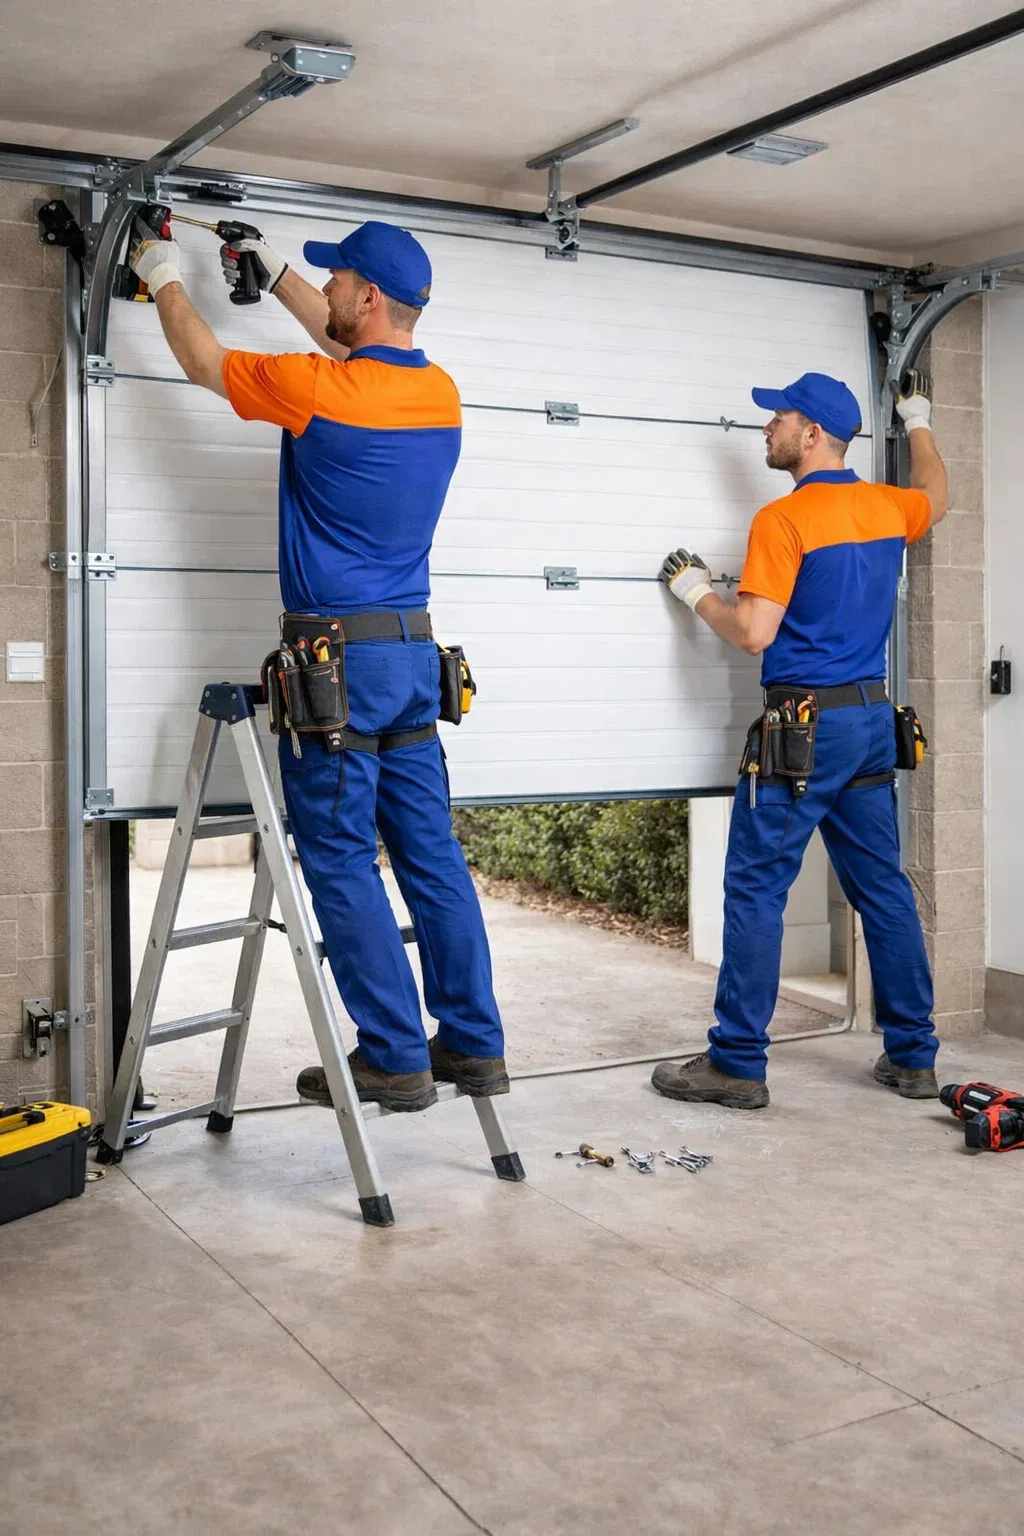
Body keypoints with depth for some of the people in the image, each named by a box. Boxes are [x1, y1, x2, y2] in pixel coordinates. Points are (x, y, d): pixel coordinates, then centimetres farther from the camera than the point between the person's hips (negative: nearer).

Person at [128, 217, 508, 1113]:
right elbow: (349, 344, 30)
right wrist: (272, 273, 39)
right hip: (415, 652, 7)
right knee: (432, 854, 9)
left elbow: (203, 361, 8)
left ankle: (395, 1058, 4)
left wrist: (165, 277, 26)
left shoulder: (316, 390, -11)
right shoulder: (441, 392, 8)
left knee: (342, 863, 0)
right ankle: (474, 1045, 15)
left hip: (337, 657, -7)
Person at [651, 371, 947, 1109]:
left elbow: (754, 632, -16)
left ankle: (738, 1062, 0)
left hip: (805, 724, -7)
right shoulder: (886, 507, 10)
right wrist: (919, 425, 49)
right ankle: (912, 1055, 18)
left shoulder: (782, 519, -12)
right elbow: (935, 500, 34)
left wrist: (696, 592, 1)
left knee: (757, 889, -2)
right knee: (883, 886, 12)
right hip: (874, 719, 8)